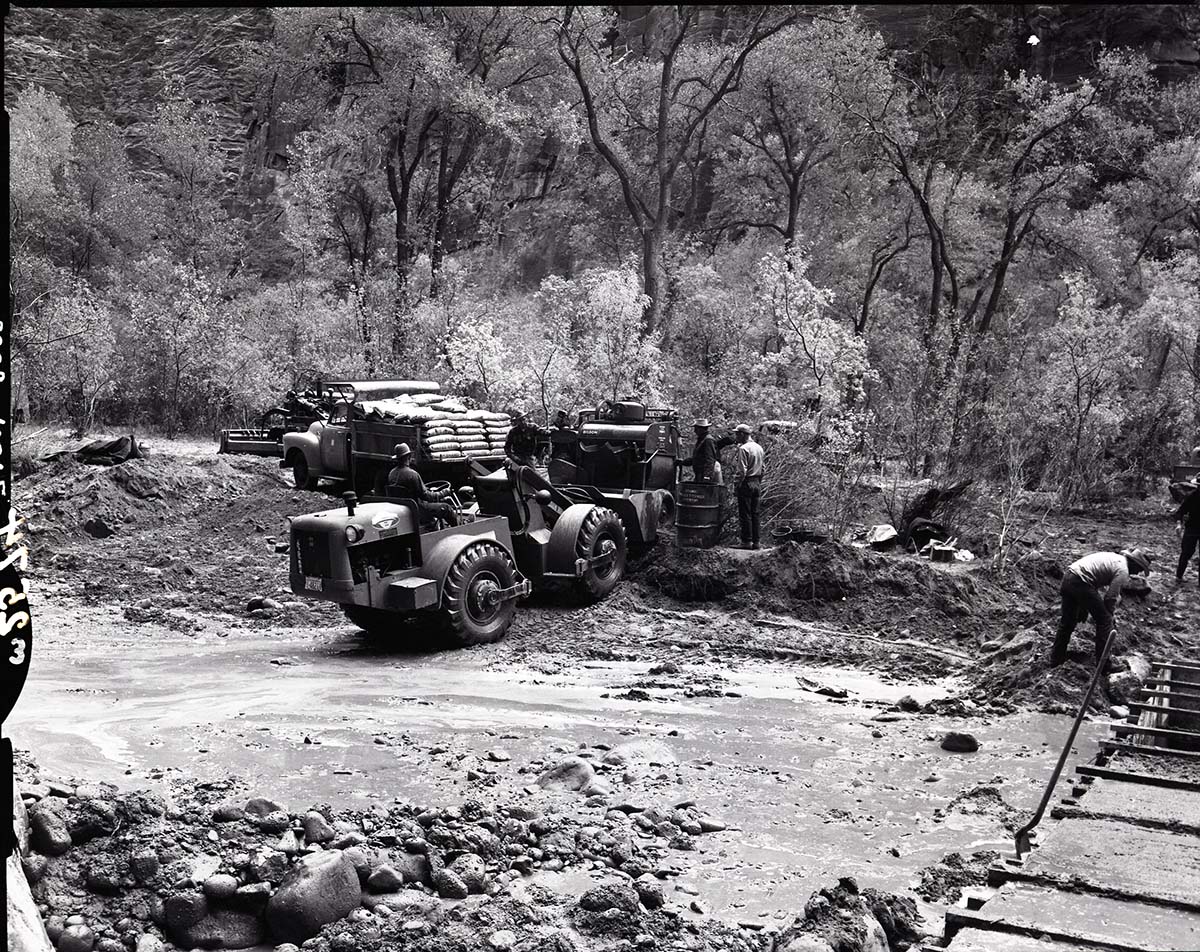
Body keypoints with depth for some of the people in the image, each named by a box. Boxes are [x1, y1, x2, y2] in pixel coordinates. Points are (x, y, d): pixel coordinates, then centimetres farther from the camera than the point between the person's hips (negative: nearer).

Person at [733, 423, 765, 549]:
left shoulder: (743, 449, -14)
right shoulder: (759, 448, 12)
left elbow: (742, 471, -20)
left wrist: (736, 483, -10)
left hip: (746, 483, -8)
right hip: (757, 483, 8)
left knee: (745, 514, -3)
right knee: (754, 513, 11)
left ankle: (747, 541, -2)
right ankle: (755, 541, 13)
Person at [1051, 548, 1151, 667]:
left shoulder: (1114, 557, 23)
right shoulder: (1123, 571, -4)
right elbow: (1110, 597, -2)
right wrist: (1110, 613, 16)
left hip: (1067, 577, 9)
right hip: (1081, 583, -9)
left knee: (1067, 621, 22)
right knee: (1104, 620, 4)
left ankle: (1056, 658, 32)